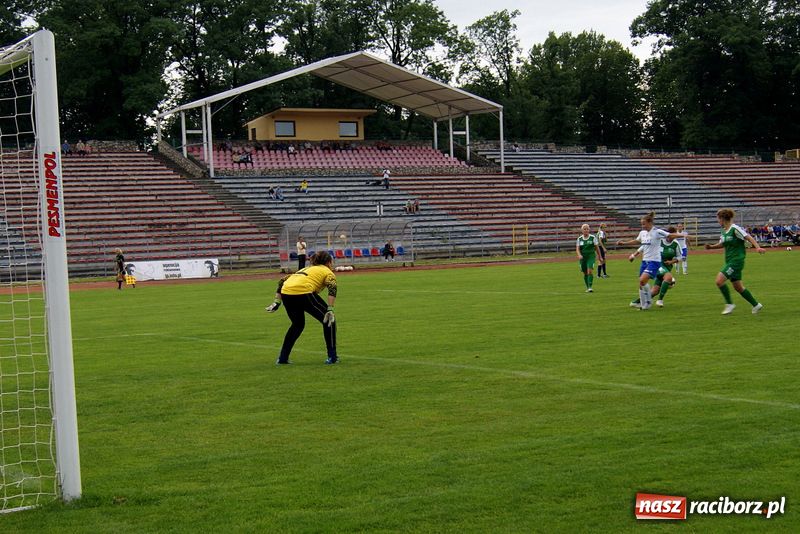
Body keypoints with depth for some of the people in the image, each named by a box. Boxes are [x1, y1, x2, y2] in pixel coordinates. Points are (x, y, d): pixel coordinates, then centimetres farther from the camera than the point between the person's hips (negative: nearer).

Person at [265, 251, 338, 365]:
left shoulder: (306, 269, 36)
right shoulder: (328, 272, 19)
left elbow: (282, 280, 29)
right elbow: (332, 287, -4)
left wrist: (277, 301, 26)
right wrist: (330, 309, -11)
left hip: (285, 293, 6)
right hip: (303, 292, -6)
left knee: (297, 324, 29)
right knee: (329, 320, 12)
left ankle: (282, 358, 28)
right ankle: (332, 357, 9)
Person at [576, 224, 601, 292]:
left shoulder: (593, 237, -1)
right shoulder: (579, 239, 4)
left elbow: (596, 248, 5)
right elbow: (577, 249, -3)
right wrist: (579, 255, -23)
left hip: (591, 256, -3)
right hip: (583, 257, 3)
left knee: (589, 271, -20)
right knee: (585, 273, 8)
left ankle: (590, 287, -21)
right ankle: (587, 287, 23)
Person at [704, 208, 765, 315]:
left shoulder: (735, 229, -15)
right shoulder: (724, 231, 10)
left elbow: (749, 238, -19)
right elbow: (722, 244, 25)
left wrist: (758, 247, -32)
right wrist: (711, 246, 9)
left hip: (736, 261, -9)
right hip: (729, 261, 9)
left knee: (719, 280, -17)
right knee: (737, 287, 12)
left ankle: (729, 304, -3)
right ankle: (756, 305, 24)